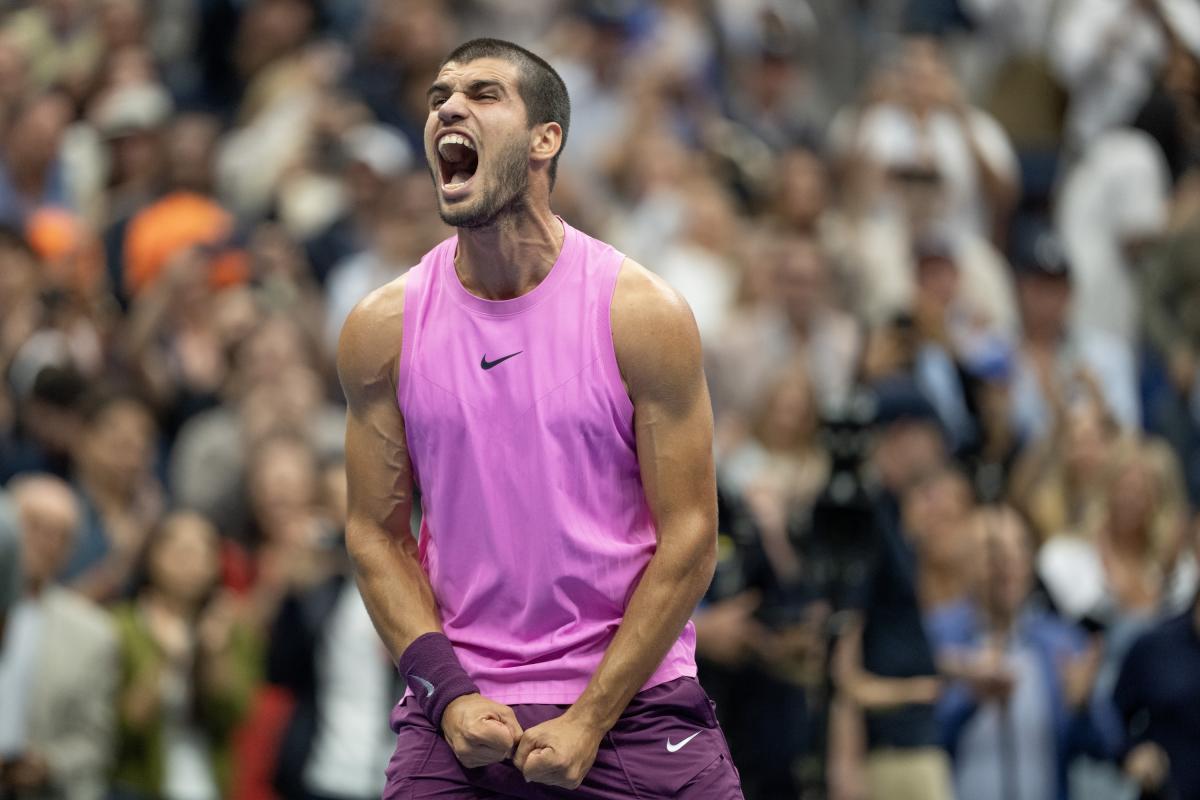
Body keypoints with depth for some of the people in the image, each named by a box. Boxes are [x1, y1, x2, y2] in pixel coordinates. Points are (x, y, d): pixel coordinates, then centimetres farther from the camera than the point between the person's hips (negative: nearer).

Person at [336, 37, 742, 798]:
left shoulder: (642, 314, -5)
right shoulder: (383, 328, 2)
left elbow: (688, 537, -5)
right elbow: (377, 535, 6)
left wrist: (590, 721, -11)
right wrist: (449, 696, -8)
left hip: (632, 704, -1)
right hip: (458, 716, 1)